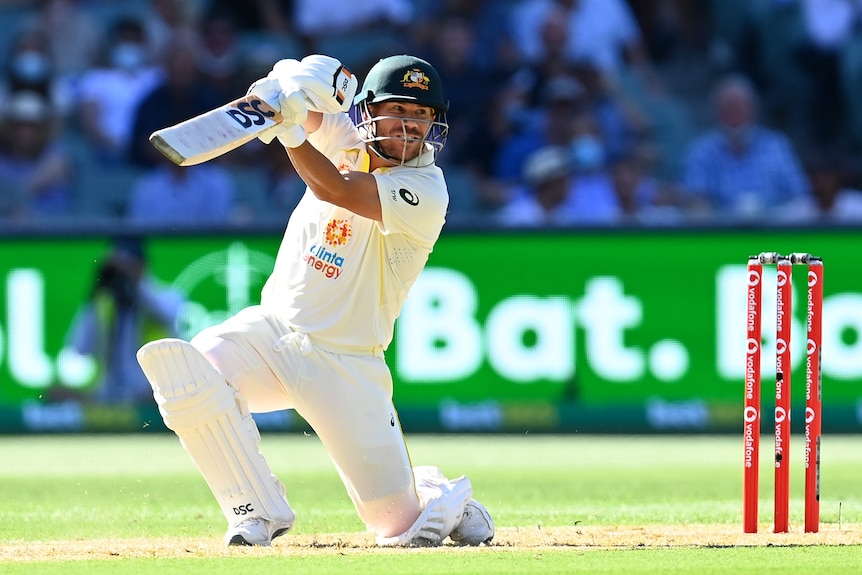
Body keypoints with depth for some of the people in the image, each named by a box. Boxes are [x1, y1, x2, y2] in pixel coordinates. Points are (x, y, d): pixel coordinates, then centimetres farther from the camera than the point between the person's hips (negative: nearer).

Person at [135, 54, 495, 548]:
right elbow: (319, 77, -15)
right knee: (183, 366, -28)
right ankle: (259, 510, -10)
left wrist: (289, 129, -38)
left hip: (346, 364, -4)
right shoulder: (345, 139, 1)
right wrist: (291, 86, -37)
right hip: (270, 333, 4)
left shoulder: (427, 192, -16)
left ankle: (443, 497, 37)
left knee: (402, 525, -4)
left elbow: (336, 190, -29)